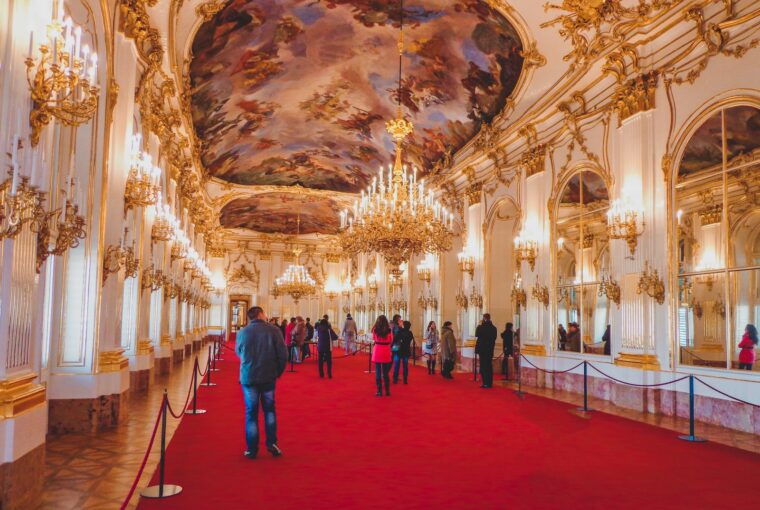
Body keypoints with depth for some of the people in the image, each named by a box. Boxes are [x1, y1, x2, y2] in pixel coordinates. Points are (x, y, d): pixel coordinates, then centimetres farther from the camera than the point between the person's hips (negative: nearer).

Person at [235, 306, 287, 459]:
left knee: (251, 413, 9)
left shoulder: (242, 332, -5)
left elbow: (238, 352, 11)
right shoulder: (273, 330, -9)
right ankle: (272, 443, 9)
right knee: (269, 410, 17)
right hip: (268, 377, 0)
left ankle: (252, 449, 12)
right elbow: (283, 353, -8)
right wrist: (278, 372, 6)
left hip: (248, 378, 0)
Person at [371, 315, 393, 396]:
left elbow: (373, 339, 7)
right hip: (386, 351, 1)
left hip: (377, 350, -1)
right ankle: (387, 391, 14)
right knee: (386, 372, 11)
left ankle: (379, 391, 4)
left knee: (378, 372, 5)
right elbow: (391, 341, 5)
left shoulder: (375, 330, -5)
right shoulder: (389, 330, -4)